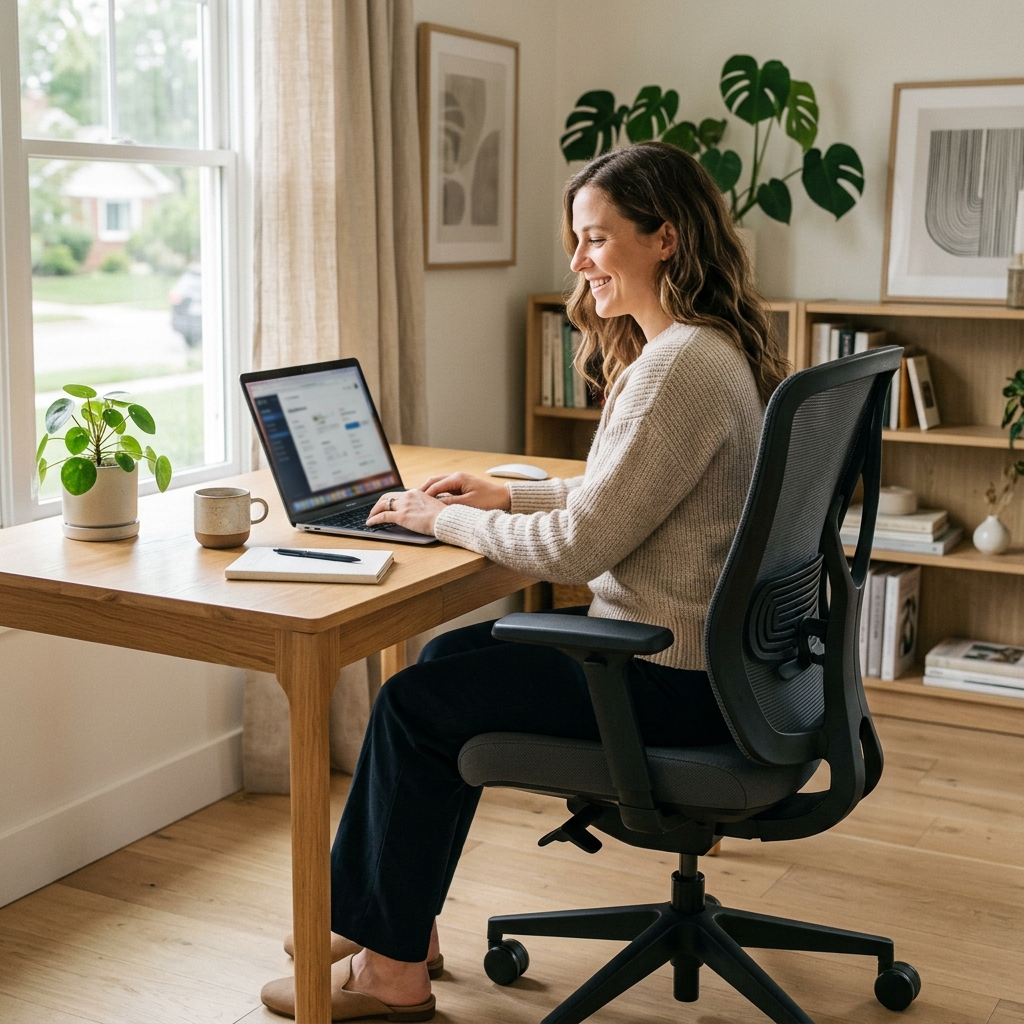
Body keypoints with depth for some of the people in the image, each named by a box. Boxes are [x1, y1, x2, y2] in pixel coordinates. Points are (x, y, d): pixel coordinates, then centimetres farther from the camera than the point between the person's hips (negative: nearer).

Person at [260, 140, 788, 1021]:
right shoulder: (708, 348, 10)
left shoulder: (680, 367, -24)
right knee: (451, 659, 15)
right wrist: (506, 495, 8)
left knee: (419, 701, -3)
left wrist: (442, 519, -10)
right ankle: (401, 926, 24)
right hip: (686, 652, 10)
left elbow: (575, 547, -23)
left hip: (668, 679, -10)